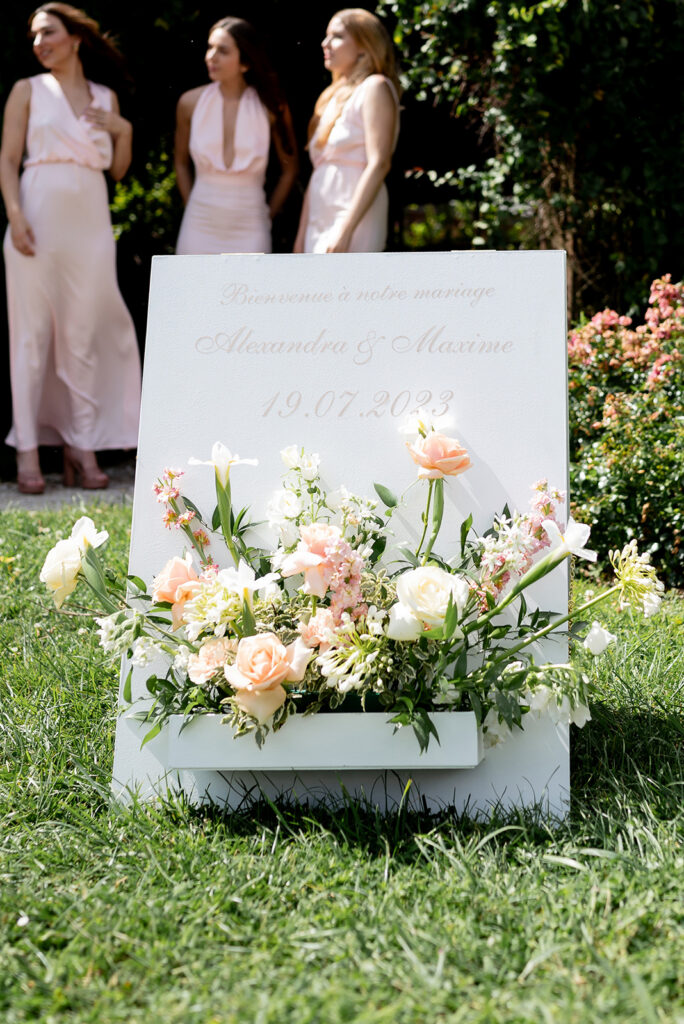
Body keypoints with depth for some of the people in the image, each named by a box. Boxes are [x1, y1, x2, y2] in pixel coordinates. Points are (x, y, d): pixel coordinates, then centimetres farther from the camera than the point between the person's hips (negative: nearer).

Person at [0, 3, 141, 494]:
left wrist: (124, 130, -2)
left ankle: (83, 445, 8)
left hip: (90, 222, 2)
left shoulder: (105, 97, 15)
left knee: (82, 336, 3)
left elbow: (118, 169, 15)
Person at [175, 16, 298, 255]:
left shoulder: (270, 107, -3)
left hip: (248, 231, -1)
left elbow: (289, 169, 7)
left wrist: (267, 216, 5)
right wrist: (192, 207, 8)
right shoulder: (190, 103, 2)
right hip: (199, 226, 1)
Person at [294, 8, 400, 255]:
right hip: (319, 230, 8)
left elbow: (378, 164, -14)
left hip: (353, 225, -8)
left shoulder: (375, 88, -3)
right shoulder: (332, 97, 21)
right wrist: (301, 235, 15)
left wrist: (344, 231, -21)